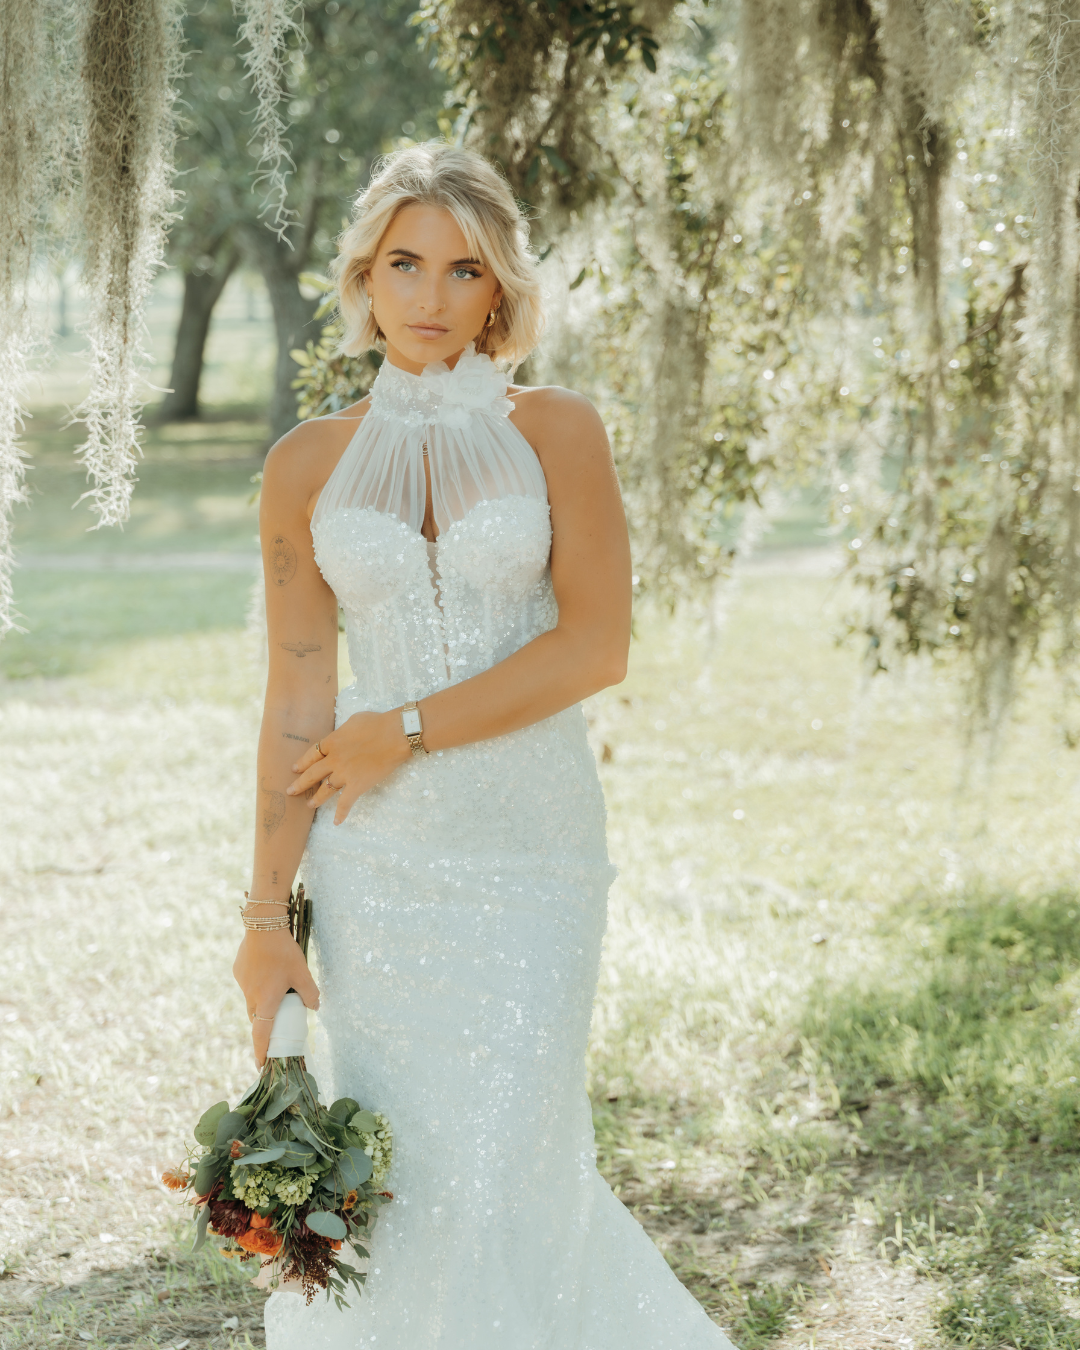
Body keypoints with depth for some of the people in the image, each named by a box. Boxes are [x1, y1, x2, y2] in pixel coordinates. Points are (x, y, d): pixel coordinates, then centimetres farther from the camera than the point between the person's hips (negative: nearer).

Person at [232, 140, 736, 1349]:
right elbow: (297, 699, 3)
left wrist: (407, 729, -10)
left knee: (497, 1176, -4)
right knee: (395, 1169, 6)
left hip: (530, 848, -2)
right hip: (374, 858, 2)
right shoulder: (307, 465, 5)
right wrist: (265, 911, -2)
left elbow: (596, 645, -8)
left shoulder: (557, 433, 1)